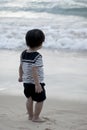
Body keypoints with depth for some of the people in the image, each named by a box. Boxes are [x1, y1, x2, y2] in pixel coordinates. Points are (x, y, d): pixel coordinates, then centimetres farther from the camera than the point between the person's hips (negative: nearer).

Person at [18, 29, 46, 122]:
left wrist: (21, 76, 27)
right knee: (40, 100, 7)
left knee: (29, 99, 20)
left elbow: (21, 66, 11)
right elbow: (34, 71, -27)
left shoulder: (23, 53, 1)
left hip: (26, 82, 8)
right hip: (36, 82, -8)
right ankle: (35, 117, 12)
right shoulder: (37, 56, -23)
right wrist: (37, 84, -24)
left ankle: (30, 115, 31)